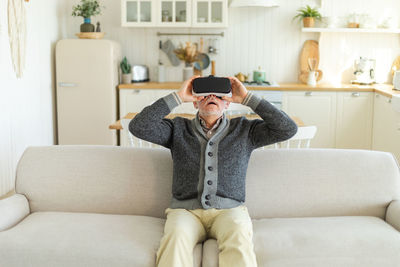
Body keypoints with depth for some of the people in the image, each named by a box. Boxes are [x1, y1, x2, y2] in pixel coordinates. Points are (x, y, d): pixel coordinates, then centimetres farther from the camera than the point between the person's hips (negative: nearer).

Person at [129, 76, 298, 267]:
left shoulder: (244, 130, 16)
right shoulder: (178, 129, 15)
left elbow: (287, 129, 5)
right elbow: (138, 127, 1)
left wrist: (247, 98, 4)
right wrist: (178, 97, 1)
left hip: (229, 209, 0)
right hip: (186, 209, 0)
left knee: (239, 237, -35)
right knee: (177, 236, -35)